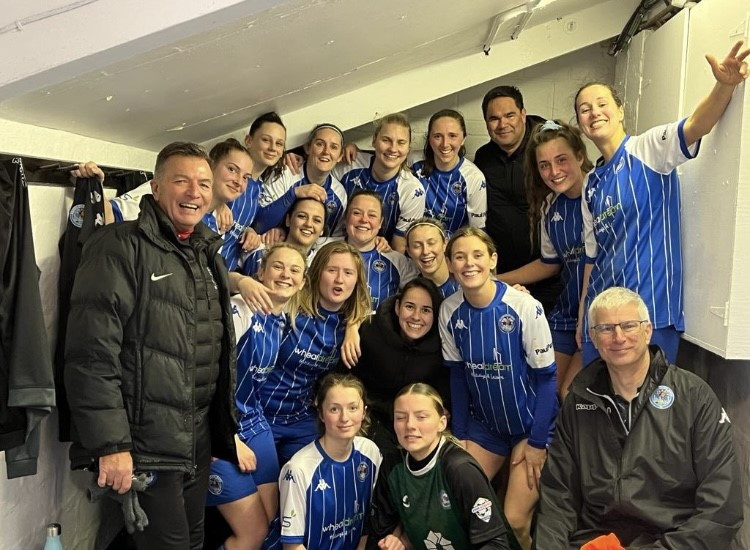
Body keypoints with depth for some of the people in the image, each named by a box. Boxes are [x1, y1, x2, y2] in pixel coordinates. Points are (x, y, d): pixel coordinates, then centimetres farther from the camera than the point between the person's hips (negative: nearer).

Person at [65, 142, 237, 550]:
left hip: (199, 444, 8)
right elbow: (92, 355, -20)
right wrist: (110, 445, -22)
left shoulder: (209, 255, 12)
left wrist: (227, 429, 16)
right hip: (143, 446, -7)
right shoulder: (120, 247, -13)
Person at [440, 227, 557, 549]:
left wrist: (536, 441, -12)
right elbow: (457, 375, 2)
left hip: (532, 426, -4)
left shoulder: (525, 307, -23)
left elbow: (546, 377, -15)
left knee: (515, 520, -6)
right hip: (485, 425, 4)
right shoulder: (449, 311, -10)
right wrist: (459, 434, 3)